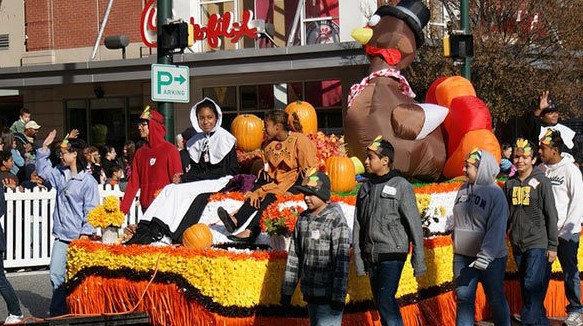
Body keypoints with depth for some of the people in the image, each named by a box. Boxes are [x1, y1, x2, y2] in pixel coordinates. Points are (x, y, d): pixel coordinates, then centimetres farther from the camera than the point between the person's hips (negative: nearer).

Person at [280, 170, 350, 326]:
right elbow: (294, 256, 15)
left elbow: (342, 261, -15)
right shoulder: (303, 218, 10)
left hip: (329, 296, -7)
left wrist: (338, 297, -18)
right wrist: (287, 289, 14)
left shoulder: (335, 220, -11)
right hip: (310, 295, 7)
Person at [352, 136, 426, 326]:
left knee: (385, 301, -15)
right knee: (381, 303, 10)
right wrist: (358, 258, 8)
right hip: (371, 255, 6)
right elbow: (358, 226, 12)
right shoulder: (365, 188, 11)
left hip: (392, 254, -6)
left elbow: (414, 225, -8)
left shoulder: (401, 187, -6)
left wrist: (419, 260, -10)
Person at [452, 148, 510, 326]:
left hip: (490, 258, -5)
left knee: (496, 300, 8)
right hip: (463, 256, 5)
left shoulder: (495, 193, -12)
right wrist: (457, 246, 11)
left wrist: (484, 258, -23)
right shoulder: (463, 189, 6)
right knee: (464, 298, 5)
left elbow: (497, 230, -18)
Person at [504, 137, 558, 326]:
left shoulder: (541, 182, -4)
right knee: (526, 288, 9)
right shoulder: (510, 184, 8)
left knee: (533, 286, -13)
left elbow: (551, 215, -4)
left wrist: (553, 246, -7)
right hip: (517, 245, 5)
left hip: (538, 244, -5)